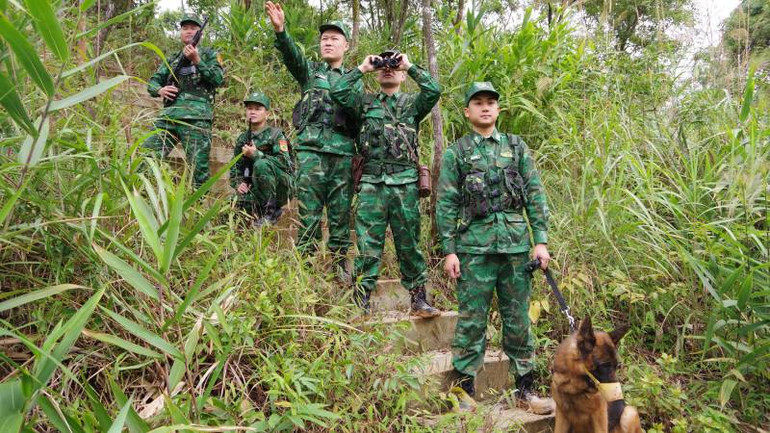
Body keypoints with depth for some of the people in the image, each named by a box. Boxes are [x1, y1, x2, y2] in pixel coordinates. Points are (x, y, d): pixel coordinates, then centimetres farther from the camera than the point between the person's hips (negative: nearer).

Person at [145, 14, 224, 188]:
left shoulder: (209, 54, 15)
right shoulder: (172, 59, 27)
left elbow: (218, 79, -2)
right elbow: (152, 82, 23)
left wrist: (196, 60, -10)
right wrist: (159, 90, 0)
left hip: (196, 117, -5)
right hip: (168, 115, 5)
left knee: (199, 166, -9)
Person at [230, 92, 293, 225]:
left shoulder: (275, 134, -7)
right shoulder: (242, 139, 10)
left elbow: (284, 162, -20)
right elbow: (235, 167, 13)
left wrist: (256, 155, -25)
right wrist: (238, 183, -7)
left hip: (279, 187, -4)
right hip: (255, 188, 5)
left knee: (261, 164, -31)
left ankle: (271, 210, -17)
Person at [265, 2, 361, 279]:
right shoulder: (310, 70, 13)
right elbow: (292, 55, -8)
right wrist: (280, 30, -29)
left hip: (343, 152, 2)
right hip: (311, 147, -1)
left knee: (341, 210, 5)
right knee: (308, 209, -2)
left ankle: (339, 261, 16)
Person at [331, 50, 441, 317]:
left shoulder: (412, 103, 13)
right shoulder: (365, 102, 15)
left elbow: (434, 90, -6)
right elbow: (337, 91, 1)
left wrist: (410, 66, 2)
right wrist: (362, 68, 6)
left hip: (405, 184, 0)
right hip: (372, 183, 0)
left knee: (409, 243, 5)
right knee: (368, 245, 1)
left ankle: (418, 299, 14)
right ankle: (361, 301, 8)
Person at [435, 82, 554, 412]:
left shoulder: (517, 147, 12)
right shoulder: (455, 153, 5)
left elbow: (535, 195, 9)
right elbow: (446, 204, 2)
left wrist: (541, 240, 1)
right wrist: (449, 250, -5)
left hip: (516, 246, 2)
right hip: (474, 248, -2)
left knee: (518, 320, 9)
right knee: (471, 321, 2)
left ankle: (525, 387, 22)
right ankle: (465, 389, 14)